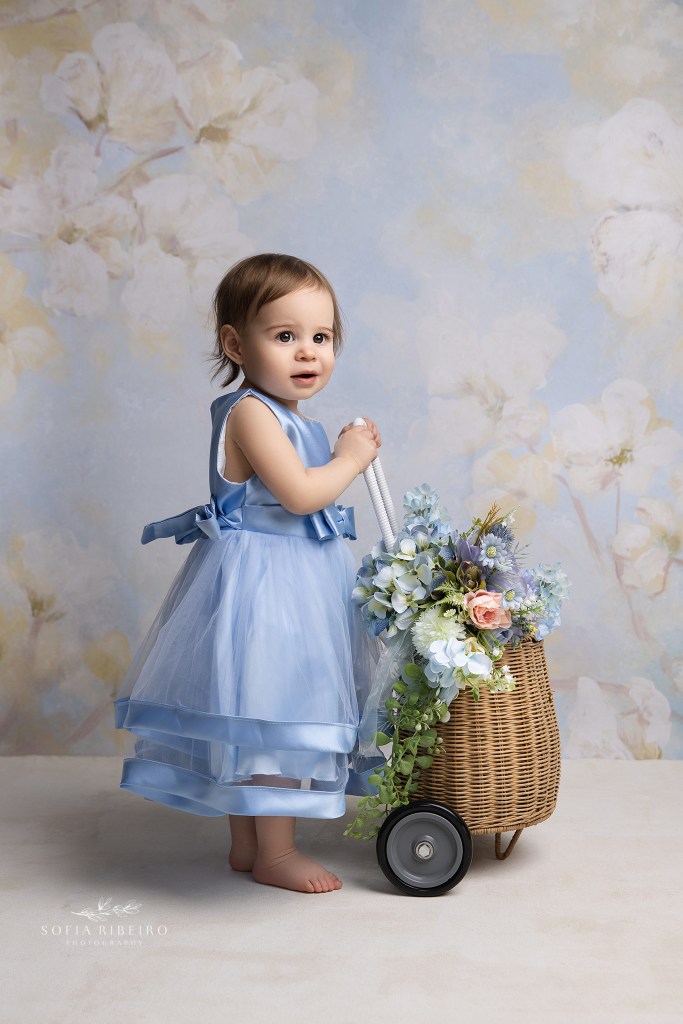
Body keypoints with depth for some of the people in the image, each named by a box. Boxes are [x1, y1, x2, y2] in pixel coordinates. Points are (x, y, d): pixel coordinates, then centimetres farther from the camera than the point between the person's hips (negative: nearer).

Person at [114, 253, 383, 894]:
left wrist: (347, 452, 12)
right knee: (271, 716, -3)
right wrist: (348, 459, -11)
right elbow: (299, 493, -25)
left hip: (293, 579, 10)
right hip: (259, 583, -10)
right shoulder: (251, 412, -18)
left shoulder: (287, 419, 13)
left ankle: (246, 844, 27)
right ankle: (275, 854, 11)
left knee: (249, 721, 16)